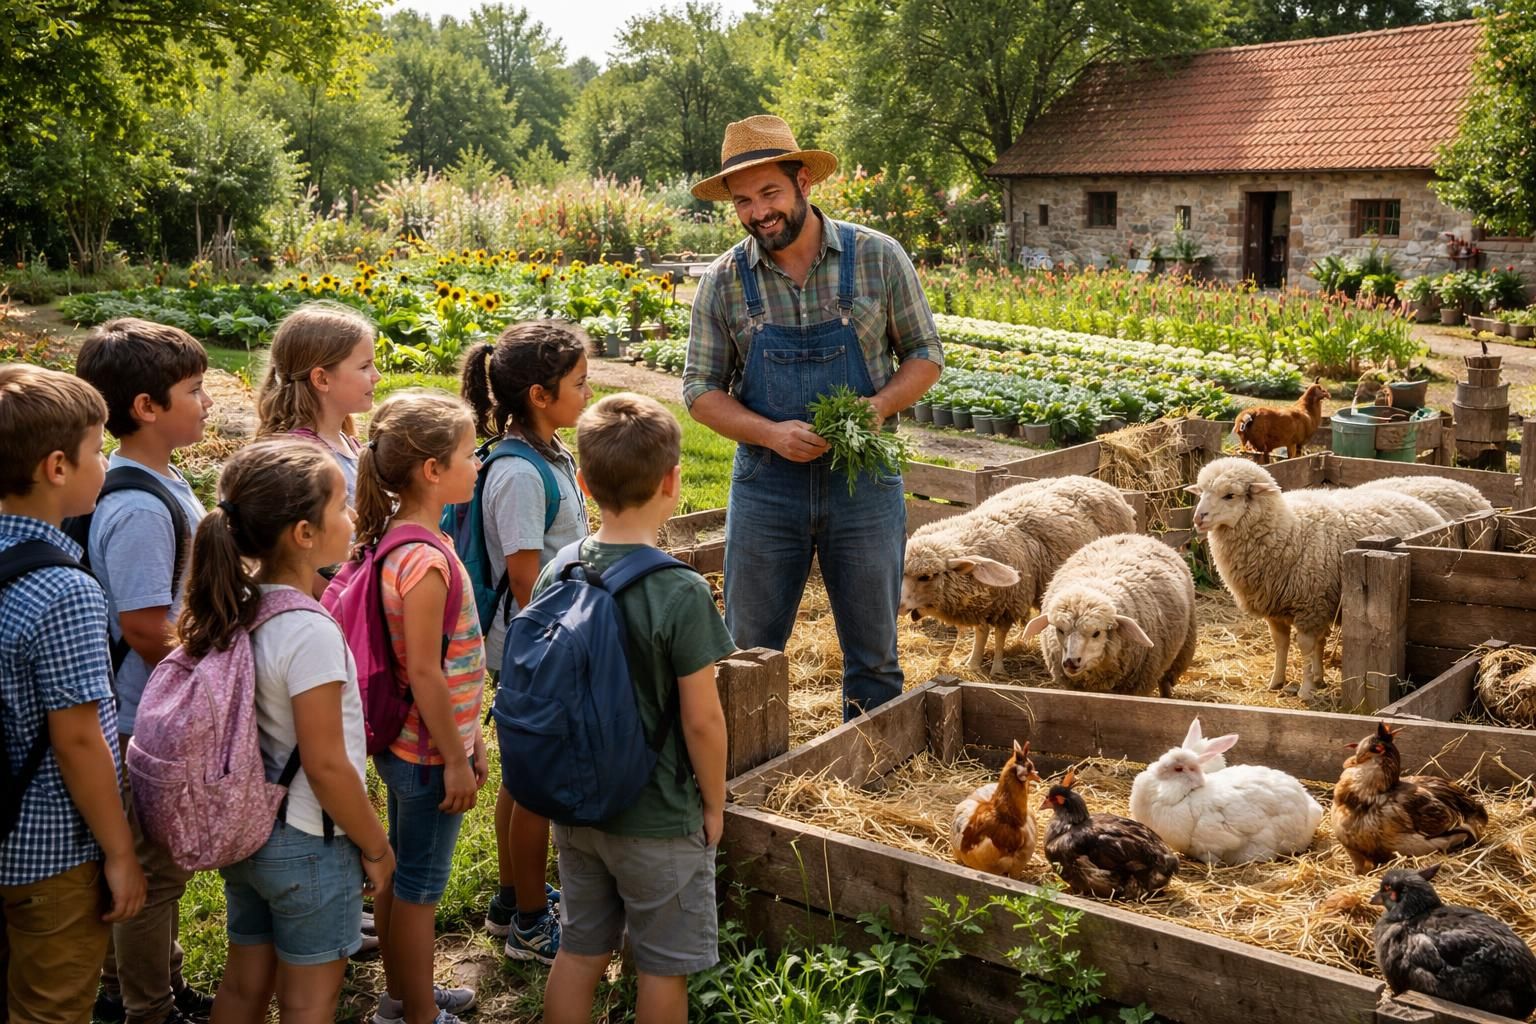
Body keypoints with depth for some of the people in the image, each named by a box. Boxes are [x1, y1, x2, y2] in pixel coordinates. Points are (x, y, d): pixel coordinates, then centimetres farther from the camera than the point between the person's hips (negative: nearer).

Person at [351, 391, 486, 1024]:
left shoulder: (399, 540, 4)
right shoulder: (425, 561, -26)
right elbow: (424, 673, -24)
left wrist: (465, 734, 17)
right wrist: (456, 759, -16)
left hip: (402, 742, 9)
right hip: (428, 753, -9)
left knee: (399, 873, 22)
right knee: (420, 889, 6)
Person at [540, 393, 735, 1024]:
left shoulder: (556, 576, -5)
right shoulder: (680, 593, -22)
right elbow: (701, 719, -18)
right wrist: (713, 805, -3)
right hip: (658, 819, -5)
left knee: (579, 952, 19)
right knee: (663, 969, 12)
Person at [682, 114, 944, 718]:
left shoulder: (878, 258, -4)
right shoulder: (723, 282, -2)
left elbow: (924, 354, 4)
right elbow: (701, 389, 1)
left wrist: (880, 404, -17)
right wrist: (772, 434, -17)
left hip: (863, 481, 0)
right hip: (766, 484, 1)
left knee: (874, 653, 11)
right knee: (748, 653, 10)